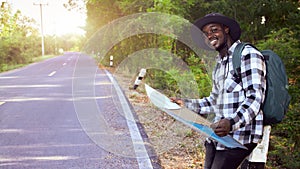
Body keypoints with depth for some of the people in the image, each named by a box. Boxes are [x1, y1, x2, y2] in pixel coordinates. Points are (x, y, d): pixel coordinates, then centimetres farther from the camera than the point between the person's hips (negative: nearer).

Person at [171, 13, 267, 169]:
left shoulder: (248, 54, -7)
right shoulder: (219, 64, 21)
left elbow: (255, 98, -17)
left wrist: (232, 123, -31)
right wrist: (186, 104, 14)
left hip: (239, 136, -8)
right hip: (217, 136, 8)